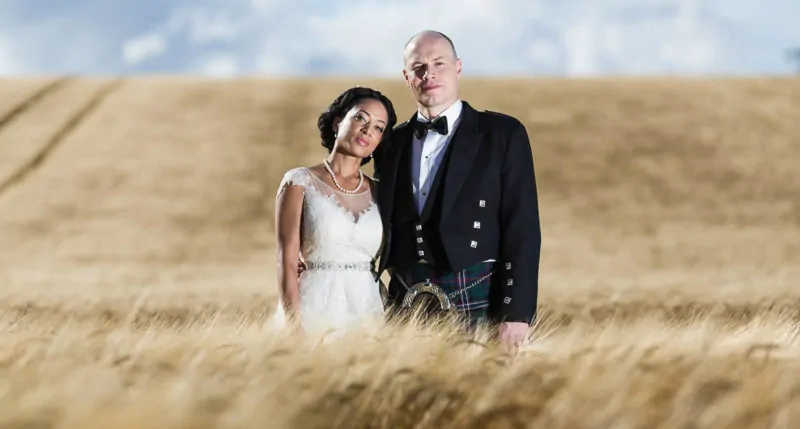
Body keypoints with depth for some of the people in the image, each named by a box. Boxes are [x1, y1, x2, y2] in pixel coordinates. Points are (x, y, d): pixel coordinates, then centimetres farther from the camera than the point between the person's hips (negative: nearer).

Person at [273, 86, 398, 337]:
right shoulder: (299, 182, -1)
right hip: (315, 307, -3)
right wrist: (294, 327, -15)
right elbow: (287, 262, -7)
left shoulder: (377, 192, 10)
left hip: (368, 309, 3)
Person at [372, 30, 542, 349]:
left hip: (478, 303, -4)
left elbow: (523, 231, -4)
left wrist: (517, 315, -12)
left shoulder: (503, 134, 1)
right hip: (406, 303, 4)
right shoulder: (392, 144, 14)